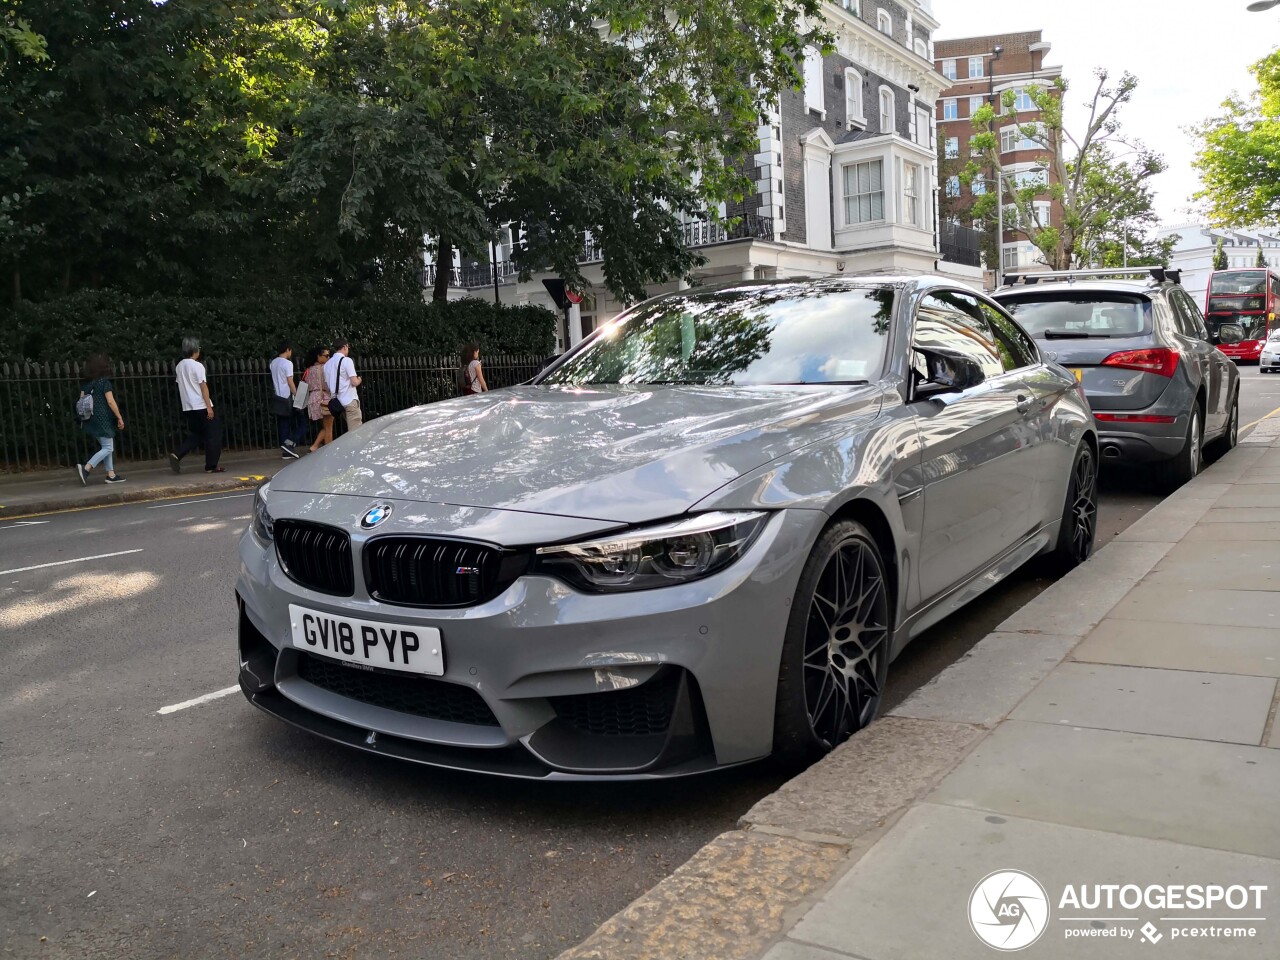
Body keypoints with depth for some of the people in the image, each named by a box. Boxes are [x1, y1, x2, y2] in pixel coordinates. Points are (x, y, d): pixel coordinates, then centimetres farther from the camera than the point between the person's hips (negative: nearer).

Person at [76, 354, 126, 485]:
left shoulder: (86, 383, 10)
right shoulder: (105, 382, -9)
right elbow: (110, 402, -12)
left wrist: (84, 418, 14)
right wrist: (120, 418, -7)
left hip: (91, 419, 8)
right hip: (103, 419, -8)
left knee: (105, 447, 15)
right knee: (108, 448, -4)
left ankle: (111, 475, 15)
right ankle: (85, 468, -19)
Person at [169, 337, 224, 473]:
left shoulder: (180, 365, 10)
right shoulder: (197, 366, -11)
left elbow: (181, 386, 16)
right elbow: (203, 387, -14)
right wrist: (209, 407, -14)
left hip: (187, 407, 7)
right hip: (201, 406, -7)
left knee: (195, 435, 16)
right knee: (213, 435, 2)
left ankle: (176, 455, -3)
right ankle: (211, 466, 2)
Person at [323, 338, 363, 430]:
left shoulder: (327, 364, 11)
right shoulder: (346, 360, -8)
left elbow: (326, 384, 13)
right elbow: (354, 382, -13)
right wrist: (359, 380, 7)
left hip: (337, 401, 7)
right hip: (350, 400, -7)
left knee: (351, 430, 13)